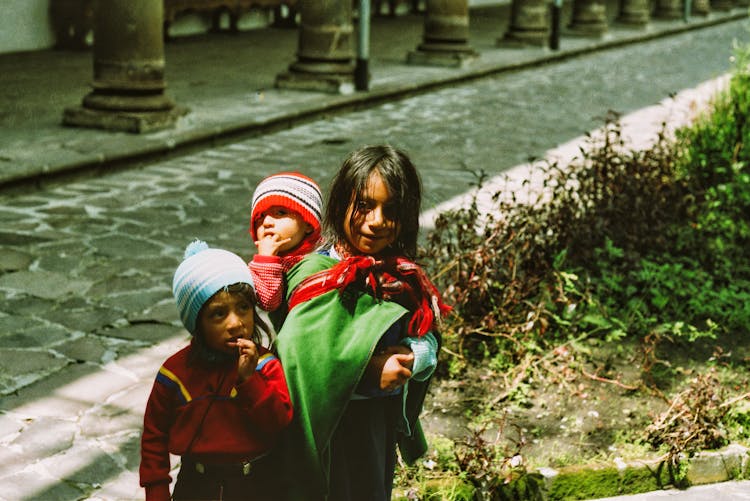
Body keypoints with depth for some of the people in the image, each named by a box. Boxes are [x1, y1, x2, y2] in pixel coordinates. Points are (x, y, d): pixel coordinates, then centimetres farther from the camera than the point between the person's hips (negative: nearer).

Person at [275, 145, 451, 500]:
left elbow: (429, 342, 3)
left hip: (384, 421, 6)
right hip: (334, 426, -6)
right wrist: (369, 374, -27)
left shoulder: (401, 276, 1)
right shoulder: (318, 275, -19)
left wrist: (409, 357, -18)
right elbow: (298, 359, -27)